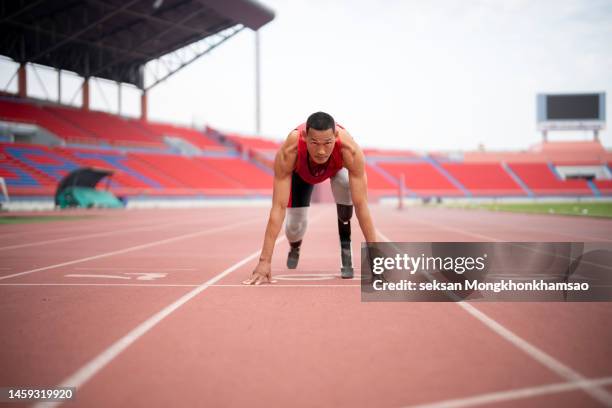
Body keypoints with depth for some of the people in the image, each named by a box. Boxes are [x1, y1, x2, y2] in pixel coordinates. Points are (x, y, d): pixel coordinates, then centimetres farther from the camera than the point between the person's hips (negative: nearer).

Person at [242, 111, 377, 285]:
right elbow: (278, 207, -43)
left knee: (345, 184, -33)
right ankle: (294, 247, 34)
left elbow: (361, 204, -41)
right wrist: (265, 260, -45)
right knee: (295, 223, -7)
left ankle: (346, 248, -11)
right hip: (301, 171, 0)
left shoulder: (350, 151, -46)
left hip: (338, 165, 0)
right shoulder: (288, 152, -45)